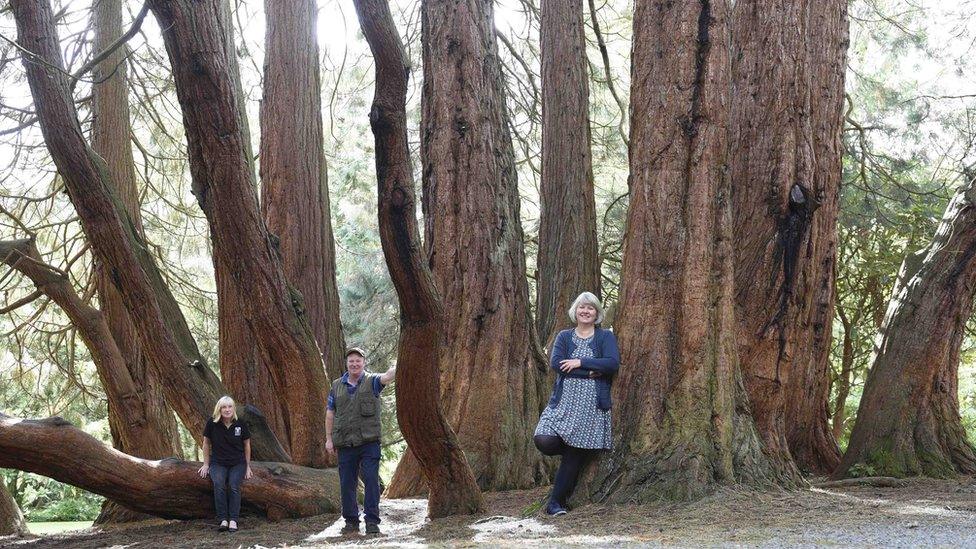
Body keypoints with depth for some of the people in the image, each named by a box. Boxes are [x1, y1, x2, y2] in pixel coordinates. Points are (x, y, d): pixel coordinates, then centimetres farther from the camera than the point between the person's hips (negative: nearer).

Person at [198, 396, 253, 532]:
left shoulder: (240, 425, -7)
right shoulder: (212, 424, -8)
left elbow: (247, 445, 7)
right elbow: (206, 443, 6)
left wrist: (248, 466, 8)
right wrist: (206, 464, 8)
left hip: (237, 464, 0)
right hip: (218, 463, 0)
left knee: (234, 486, -26)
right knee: (219, 485, -29)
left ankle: (233, 520, -26)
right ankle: (223, 520, -26)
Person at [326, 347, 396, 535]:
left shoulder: (371, 381, 2)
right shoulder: (337, 386, 10)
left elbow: (387, 377, -21)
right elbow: (330, 414, 15)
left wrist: (398, 367, -41)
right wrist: (329, 439, 10)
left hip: (369, 442, -3)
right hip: (345, 444, 3)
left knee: (371, 481, -7)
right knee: (346, 484, 6)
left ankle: (372, 521, -2)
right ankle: (351, 521, 17)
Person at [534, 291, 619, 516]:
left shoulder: (605, 337, 7)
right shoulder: (564, 336, 12)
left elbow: (613, 363, -10)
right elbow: (555, 363, -6)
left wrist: (580, 363, -11)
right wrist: (590, 372, -13)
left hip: (592, 405, -1)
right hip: (563, 400, 2)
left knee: (575, 457, -1)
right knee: (544, 441, -19)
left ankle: (556, 503, 11)